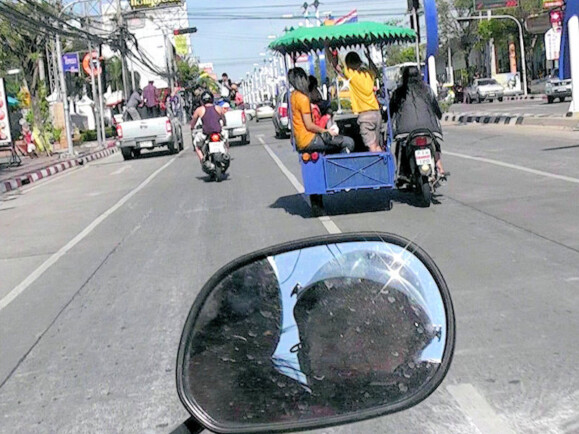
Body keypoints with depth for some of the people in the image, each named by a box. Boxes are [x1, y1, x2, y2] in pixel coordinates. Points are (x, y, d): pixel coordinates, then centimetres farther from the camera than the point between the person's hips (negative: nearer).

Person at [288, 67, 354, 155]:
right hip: (308, 141, -11)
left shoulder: (294, 95, 11)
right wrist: (326, 131, -7)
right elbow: (309, 126, -19)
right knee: (348, 142, -15)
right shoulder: (303, 98, -18)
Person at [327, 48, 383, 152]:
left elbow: (335, 64, 1)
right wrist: (369, 58, 48)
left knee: (372, 146, -10)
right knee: (378, 146, 11)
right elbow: (375, 71, 37)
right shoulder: (369, 73, 11)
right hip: (377, 113, 7)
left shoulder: (351, 74, -7)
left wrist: (327, 49, 13)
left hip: (365, 114, -7)